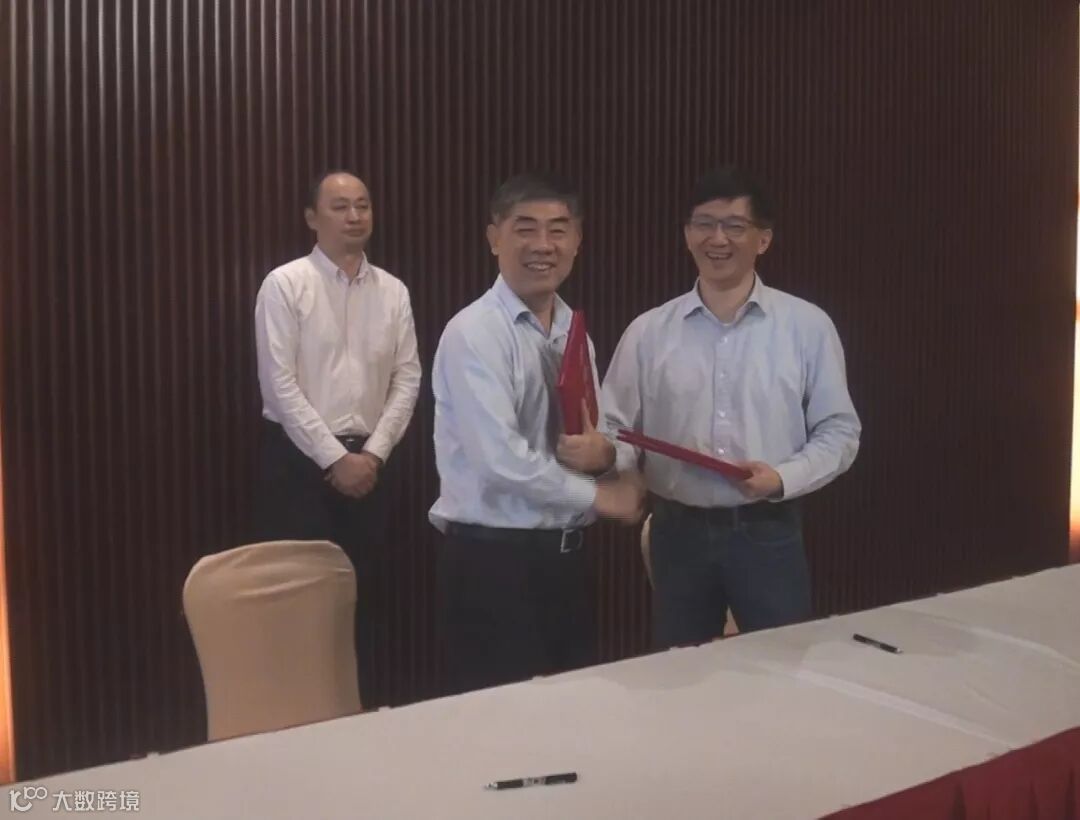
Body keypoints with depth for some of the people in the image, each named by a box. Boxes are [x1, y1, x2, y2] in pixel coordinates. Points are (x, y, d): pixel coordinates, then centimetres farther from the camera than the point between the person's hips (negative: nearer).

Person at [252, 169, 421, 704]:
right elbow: (280, 385, -12)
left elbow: (407, 379, 5)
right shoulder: (285, 285, -6)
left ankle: (358, 707, 25)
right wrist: (333, 459, -13)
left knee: (359, 592, 11)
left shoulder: (392, 292, 7)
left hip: (366, 459, 4)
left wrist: (373, 453, -6)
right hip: (298, 459, -4)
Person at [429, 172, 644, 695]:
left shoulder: (573, 332, 9)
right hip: (492, 560, -7)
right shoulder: (475, 334, -14)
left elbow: (599, 436, 10)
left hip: (564, 554, 7)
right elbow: (503, 461, -23)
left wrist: (601, 451, -13)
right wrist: (599, 496, -12)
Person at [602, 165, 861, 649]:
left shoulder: (807, 326, -1)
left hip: (769, 534, -1)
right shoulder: (648, 332, 2)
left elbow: (838, 430, 2)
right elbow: (616, 429, 2)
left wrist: (784, 478, -14)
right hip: (679, 533, 2)